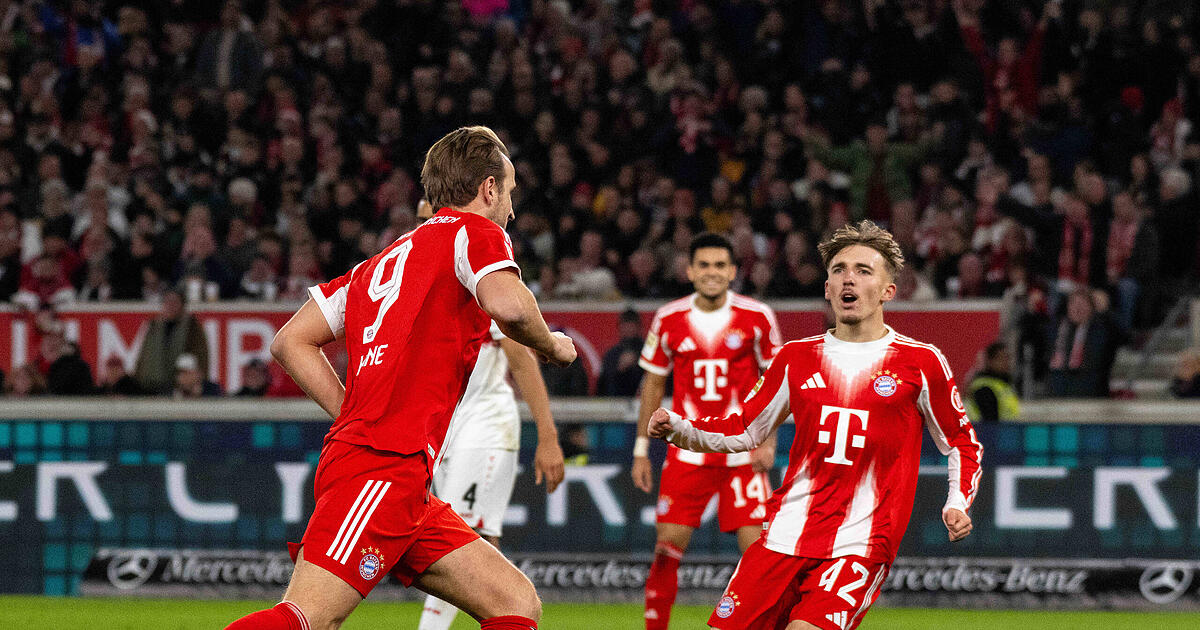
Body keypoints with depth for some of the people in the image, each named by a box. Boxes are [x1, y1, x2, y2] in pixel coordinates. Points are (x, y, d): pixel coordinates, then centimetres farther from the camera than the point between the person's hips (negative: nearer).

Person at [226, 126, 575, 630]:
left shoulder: (379, 265, 26)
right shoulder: (472, 231, 4)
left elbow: (289, 342, 23)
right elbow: (507, 305, -17)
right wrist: (551, 345, 3)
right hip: (384, 469, -9)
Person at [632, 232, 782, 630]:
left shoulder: (757, 318, -2)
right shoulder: (668, 320, 2)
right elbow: (652, 385, 11)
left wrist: (768, 440, -5)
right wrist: (641, 450, 9)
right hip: (687, 450, 1)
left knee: (756, 546, -7)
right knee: (667, 548, -3)